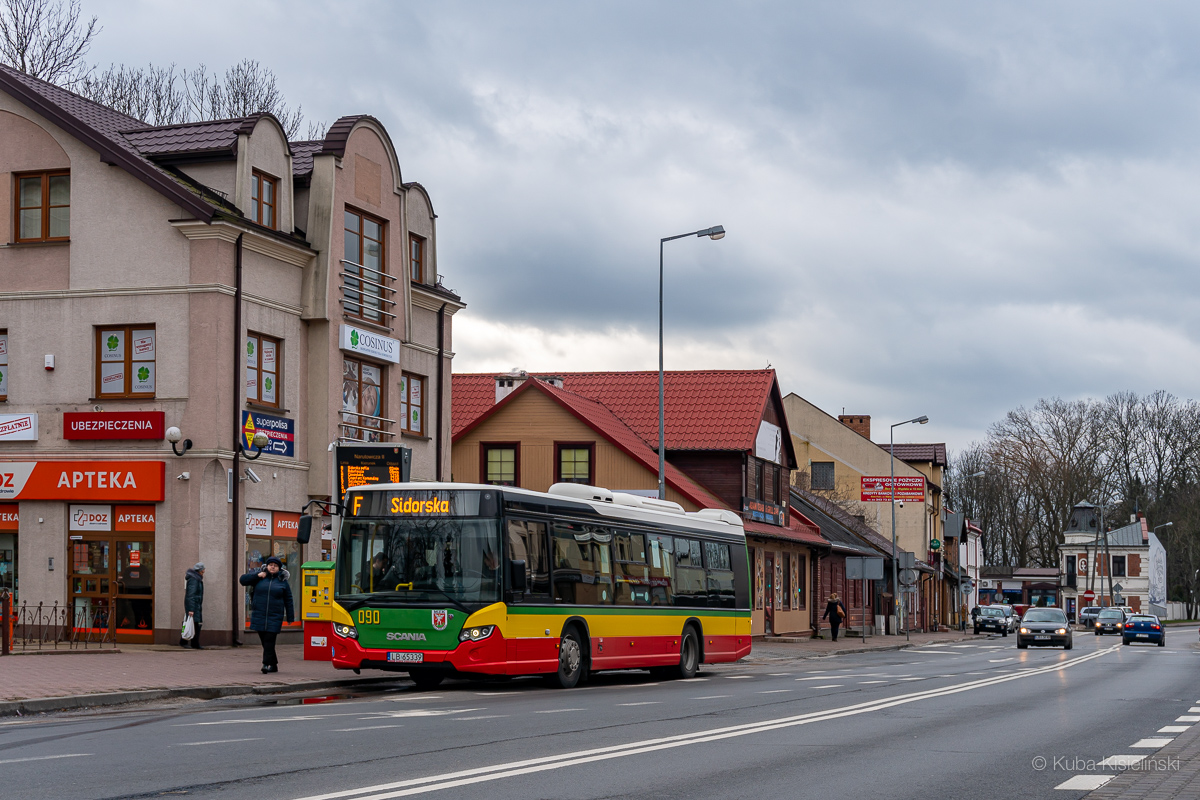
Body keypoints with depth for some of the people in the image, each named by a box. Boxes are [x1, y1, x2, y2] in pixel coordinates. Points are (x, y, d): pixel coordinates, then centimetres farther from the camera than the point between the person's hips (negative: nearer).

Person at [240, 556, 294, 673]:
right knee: (264, 641, 5)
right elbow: (243, 580, 2)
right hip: (259, 615, 2)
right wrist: (257, 575, -10)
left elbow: (288, 600, 9)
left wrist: (290, 618, 6)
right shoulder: (259, 577, 9)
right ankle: (274, 664, 15)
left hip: (275, 617, -2)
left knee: (269, 640, -12)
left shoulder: (282, 581, 6)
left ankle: (266, 664, -14)